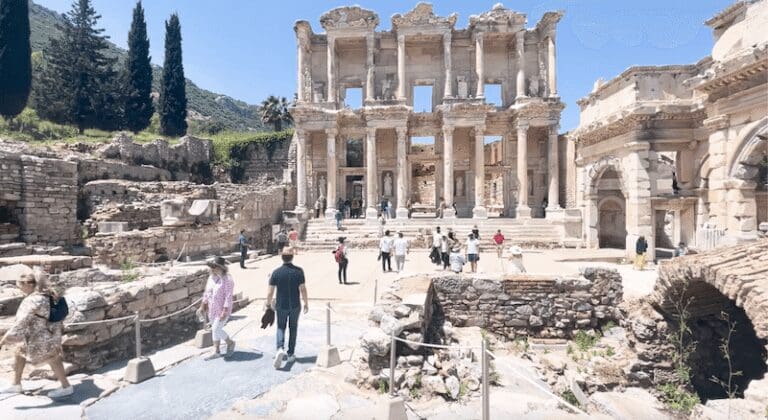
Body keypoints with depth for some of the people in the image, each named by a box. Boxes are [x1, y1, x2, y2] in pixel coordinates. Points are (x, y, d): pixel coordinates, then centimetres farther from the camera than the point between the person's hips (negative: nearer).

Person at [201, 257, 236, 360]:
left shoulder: (227, 280, -19)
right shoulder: (211, 277, 5)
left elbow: (228, 296, -21)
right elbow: (207, 291, 16)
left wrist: (225, 311, -24)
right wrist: (204, 302, 13)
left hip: (222, 310, -8)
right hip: (212, 309, 8)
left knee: (216, 329, -8)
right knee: (215, 329, 15)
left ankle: (230, 343, 17)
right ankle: (216, 351, 28)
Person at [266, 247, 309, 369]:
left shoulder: (276, 272, -10)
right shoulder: (298, 271, -12)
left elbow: (270, 292, -7)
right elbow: (303, 289, -13)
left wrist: (269, 303, 11)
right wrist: (306, 303, -1)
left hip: (281, 306, 0)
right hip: (295, 306, 0)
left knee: (281, 328, 17)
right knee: (293, 328, 17)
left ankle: (280, 349, -7)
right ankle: (291, 354, 23)